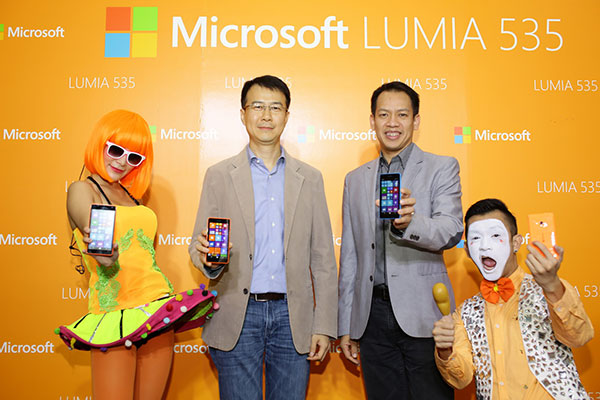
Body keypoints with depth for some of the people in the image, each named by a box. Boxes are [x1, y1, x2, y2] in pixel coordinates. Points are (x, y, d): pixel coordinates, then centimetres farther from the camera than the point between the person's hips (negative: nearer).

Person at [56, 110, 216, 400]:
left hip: (158, 310, 6)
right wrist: (105, 254, -41)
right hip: (115, 314, -6)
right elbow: (96, 233, -19)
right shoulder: (82, 190, 0)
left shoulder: (129, 194, 17)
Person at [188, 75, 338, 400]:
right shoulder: (219, 175, 5)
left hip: (292, 315, 1)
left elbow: (322, 259, 7)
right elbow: (198, 246, 4)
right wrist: (207, 257, -20)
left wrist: (324, 325, 3)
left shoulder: (309, 179, 8)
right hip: (237, 318, -1)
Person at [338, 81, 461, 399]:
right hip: (373, 316, 3)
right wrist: (346, 326, 12)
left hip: (422, 314, -3)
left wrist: (409, 223, -34)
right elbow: (349, 256, 14)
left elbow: (452, 232, -13)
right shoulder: (355, 179, 13)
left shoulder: (442, 168, 2)